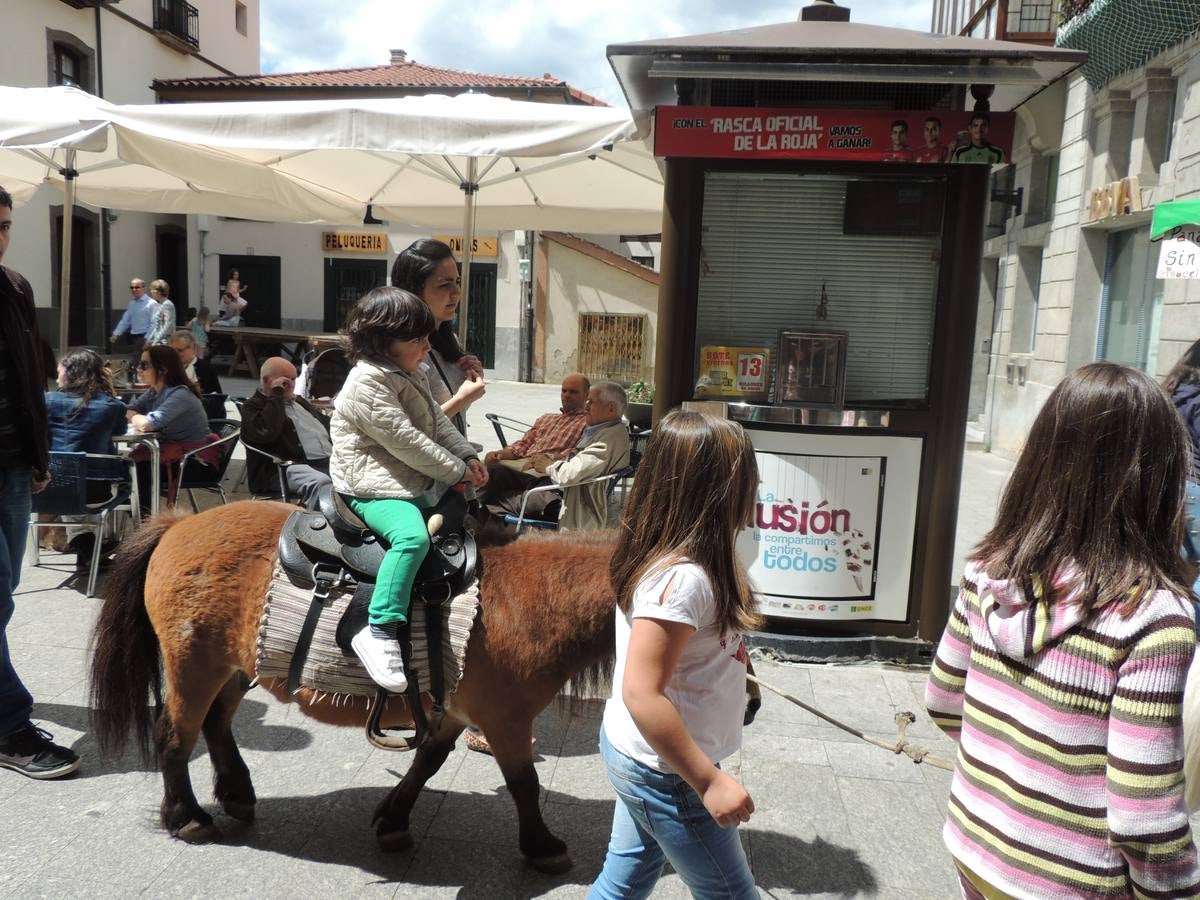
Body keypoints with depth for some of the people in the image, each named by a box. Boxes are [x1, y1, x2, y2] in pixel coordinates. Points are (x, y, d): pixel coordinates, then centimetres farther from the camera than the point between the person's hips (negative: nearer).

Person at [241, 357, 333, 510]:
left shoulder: (299, 401, 30)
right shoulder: (252, 407, 5)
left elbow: (327, 426, 33)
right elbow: (266, 432, -17)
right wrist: (276, 395, -8)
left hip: (329, 462, 7)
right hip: (288, 468, -7)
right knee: (320, 483, -40)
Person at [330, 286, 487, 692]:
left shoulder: (410, 373, 13)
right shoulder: (368, 383, -17)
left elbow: (438, 420, 18)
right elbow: (406, 442, -22)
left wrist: (468, 456, 2)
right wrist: (457, 471, -15)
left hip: (419, 481, 10)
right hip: (377, 486, -10)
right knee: (412, 536, -35)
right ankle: (381, 633, -29)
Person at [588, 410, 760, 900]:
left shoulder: (655, 554, -1)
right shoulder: (682, 578, -30)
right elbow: (642, 694, -29)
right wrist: (709, 781, -24)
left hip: (637, 754, 9)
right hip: (665, 772, -9)